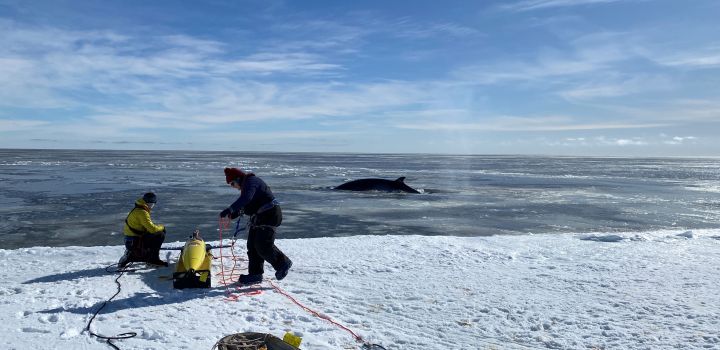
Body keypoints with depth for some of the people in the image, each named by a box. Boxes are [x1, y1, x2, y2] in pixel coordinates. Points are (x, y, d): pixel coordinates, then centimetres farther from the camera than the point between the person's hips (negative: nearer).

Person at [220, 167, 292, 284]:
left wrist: (230, 209, -40)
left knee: (263, 246, -13)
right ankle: (255, 274, 15)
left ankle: (283, 263, 5)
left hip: (269, 215, -11)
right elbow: (246, 203, 25)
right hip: (258, 217, 11)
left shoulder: (251, 181, -16)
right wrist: (236, 212, 7)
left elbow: (246, 198, -34)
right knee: (252, 245, 8)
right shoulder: (246, 185, 17)